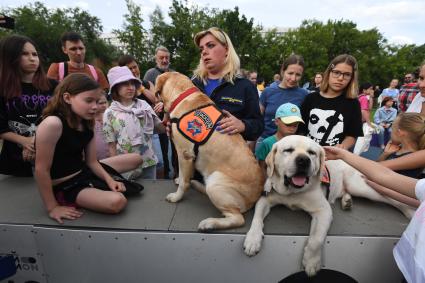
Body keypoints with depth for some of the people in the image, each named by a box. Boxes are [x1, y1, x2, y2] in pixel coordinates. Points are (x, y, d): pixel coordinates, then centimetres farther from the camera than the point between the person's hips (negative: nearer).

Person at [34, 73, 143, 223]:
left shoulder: (87, 123, -2)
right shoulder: (52, 124, -28)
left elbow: (92, 161, 2)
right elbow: (41, 169, -24)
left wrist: (109, 180, -13)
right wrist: (52, 207, -19)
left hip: (85, 172, 8)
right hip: (65, 186, -8)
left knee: (136, 159, 14)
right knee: (117, 202, -31)